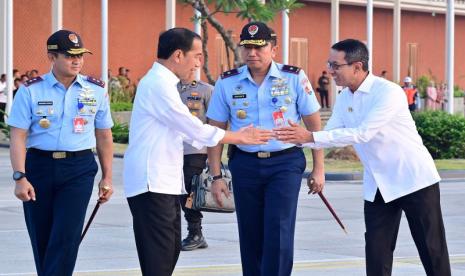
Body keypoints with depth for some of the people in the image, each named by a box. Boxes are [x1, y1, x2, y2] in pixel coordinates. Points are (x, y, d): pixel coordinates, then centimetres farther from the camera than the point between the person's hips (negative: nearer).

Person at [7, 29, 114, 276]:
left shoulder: (96, 91, 5)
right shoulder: (31, 91, -1)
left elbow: (104, 137, 13)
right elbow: (18, 137, -4)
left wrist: (107, 177, 11)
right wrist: (20, 177, -13)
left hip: (79, 169, 0)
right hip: (39, 166, 0)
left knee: (66, 236, -12)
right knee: (41, 239, 7)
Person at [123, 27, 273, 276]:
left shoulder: (161, 82, 16)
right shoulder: (159, 85, -16)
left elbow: (184, 130, 20)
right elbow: (193, 128, -15)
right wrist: (240, 138, -6)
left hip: (165, 183, 10)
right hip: (151, 184, -10)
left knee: (170, 251, 12)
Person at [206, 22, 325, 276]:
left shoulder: (294, 78, -3)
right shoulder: (227, 83, 1)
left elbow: (313, 125, 3)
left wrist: (318, 168, 1)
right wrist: (216, 176, 2)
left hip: (285, 163, -2)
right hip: (245, 164, 2)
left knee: (278, 233, -11)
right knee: (250, 236, 8)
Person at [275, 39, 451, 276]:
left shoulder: (388, 92, -21)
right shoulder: (344, 99, 4)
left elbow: (363, 133, -29)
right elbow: (329, 136, 8)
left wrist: (310, 136, -31)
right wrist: (299, 137, -10)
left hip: (413, 180, -7)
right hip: (378, 186, 7)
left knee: (432, 250, 1)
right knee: (376, 250, 4)